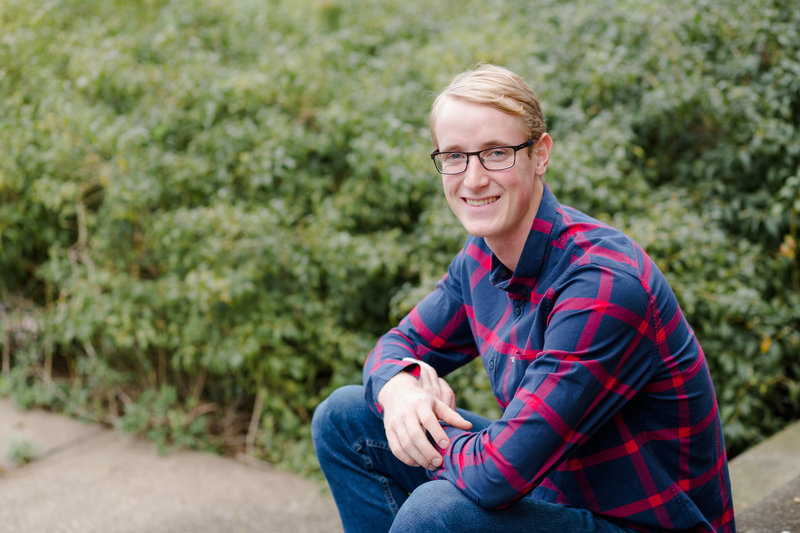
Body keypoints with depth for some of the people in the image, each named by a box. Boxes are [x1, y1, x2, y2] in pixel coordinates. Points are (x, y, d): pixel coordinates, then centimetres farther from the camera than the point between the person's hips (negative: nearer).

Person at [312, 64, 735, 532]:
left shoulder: (603, 287, -29)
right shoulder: (482, 257, -2)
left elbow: (499, 474, -33)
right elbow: (399, 346, 11)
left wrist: (433, 438, -12)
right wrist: (397, 389, -13)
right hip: (552, 485, 8)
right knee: (344, 417, 4)